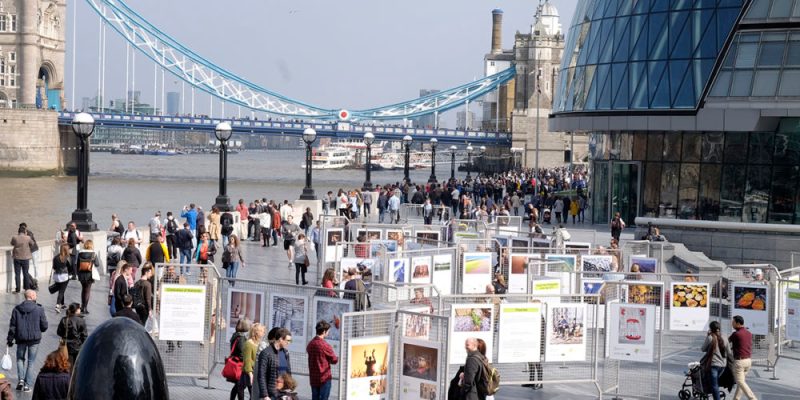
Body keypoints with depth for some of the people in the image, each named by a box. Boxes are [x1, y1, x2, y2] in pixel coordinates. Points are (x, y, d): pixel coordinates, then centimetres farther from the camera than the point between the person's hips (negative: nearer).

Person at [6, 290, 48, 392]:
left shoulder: (17, 309, -2)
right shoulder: (39, 309, -8)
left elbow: (12, 326, -1)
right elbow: (44, 326, -4)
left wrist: (10, 340, 7)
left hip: (21, 339, 2)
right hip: (34, 339, -1)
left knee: (20, 358, 20)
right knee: (31, 362, 8)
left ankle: (21, 379, 2)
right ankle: (27, 384, 7)